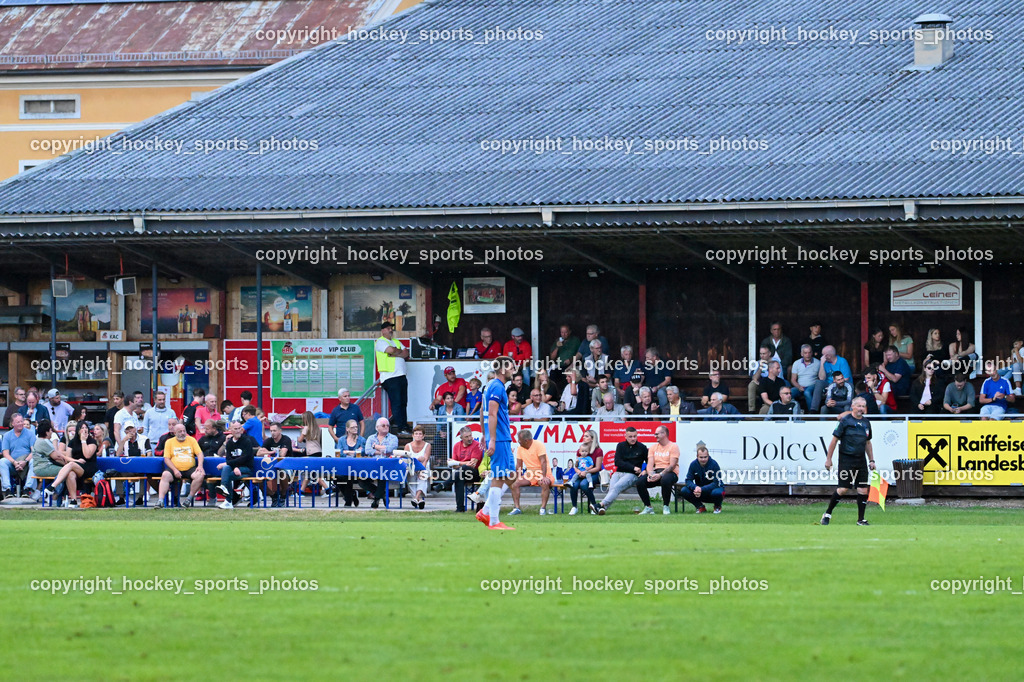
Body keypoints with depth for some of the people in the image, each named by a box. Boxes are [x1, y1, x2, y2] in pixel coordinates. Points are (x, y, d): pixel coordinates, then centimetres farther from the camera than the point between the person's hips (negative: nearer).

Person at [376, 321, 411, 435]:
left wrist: (395, 354, -6)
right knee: (396, 403, -11)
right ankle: (400, 428, -14)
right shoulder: (380, 342, 2)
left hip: (401, 376, 7)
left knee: (403, 403, 5)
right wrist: (400, 351, 4)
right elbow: (391, 350, -15)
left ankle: (404, 426, 10)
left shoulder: (396, 342, 24)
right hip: (390, 377, -7)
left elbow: (406, 354, 12)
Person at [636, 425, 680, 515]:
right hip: (655, 472, 5)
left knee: (665, 480, -41)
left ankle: (666, 507, -22)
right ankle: (648, 507, -11)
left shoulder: (673, 446, 0)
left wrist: (660, 475, -25)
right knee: (640, 482, -22)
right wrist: (650, 474, -16)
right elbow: (650, 464, 7)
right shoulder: (653, 447, 17)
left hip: (669, 473, -5)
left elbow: (672, 465, -11)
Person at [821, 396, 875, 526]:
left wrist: (871, 460, 19)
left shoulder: (866, 423, 12)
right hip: (846, 460, -5)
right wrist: (828, 459, -6)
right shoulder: (845, 421, -6)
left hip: (861, 461, 5)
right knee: (843, 489, -10)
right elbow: (834, 440, -5)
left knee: (863, 490, -1)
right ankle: (827, 514, 7)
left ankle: (861, 520, 7)